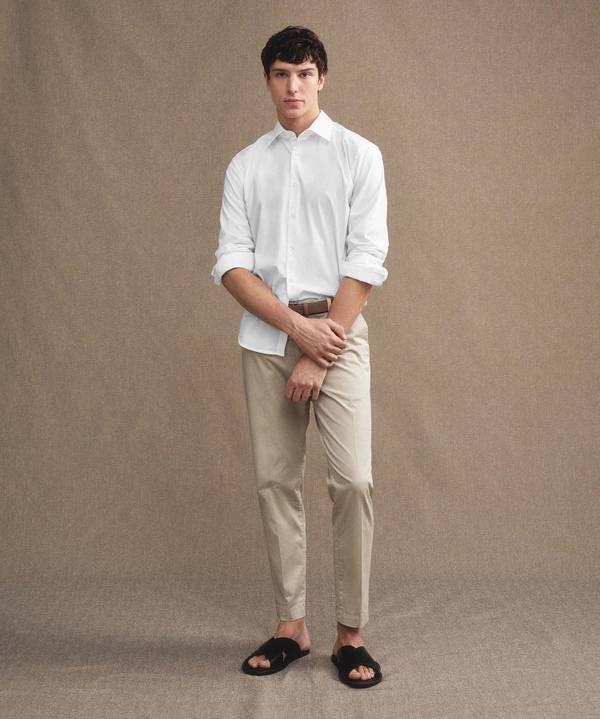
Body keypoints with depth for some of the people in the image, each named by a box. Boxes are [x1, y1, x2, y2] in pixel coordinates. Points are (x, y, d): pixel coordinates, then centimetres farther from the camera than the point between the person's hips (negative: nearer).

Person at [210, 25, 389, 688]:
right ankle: (291, 626, 15)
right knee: (275, 480, 4)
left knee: (352, 480, -10)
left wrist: (320, 352, -11)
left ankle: (350, 634, 3)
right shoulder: (245, 166, 11)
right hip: (265, 336, 3)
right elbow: (230, 263, 2)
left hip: (336, 331, -3)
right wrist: (297, 326, -12)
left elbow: (366, 261, -5)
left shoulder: (357, 155, 3)